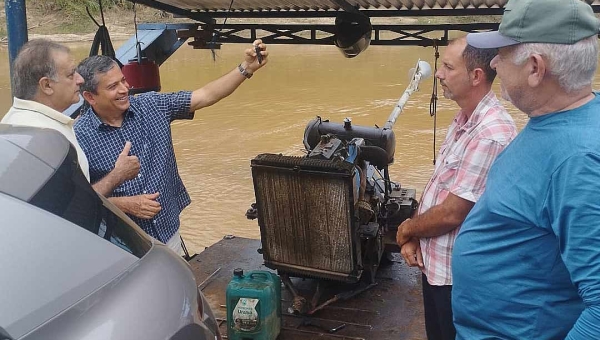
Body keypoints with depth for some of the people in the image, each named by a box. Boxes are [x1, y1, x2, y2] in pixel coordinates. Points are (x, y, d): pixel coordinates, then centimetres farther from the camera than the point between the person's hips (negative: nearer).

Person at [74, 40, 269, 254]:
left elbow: (206, 96, -6)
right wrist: (124, 204, -19)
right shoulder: (79, 138, -14)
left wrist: (246, 68, -15)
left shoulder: (151, 105, -4)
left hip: (168, 231, 5)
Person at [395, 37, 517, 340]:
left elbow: (451, 213, -26)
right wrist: (413, 238, 0)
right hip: (434, 263, 9)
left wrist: (406, 230, -8)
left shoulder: (490, 134, -27)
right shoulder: (464, 120, 6)